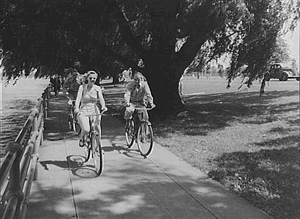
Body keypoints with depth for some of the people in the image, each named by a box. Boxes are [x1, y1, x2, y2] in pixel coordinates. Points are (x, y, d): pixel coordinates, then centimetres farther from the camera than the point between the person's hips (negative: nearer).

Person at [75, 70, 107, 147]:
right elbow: (78, 98, -12)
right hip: (83, 111, -2)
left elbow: (101, 98, -9)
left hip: (95, 111, 2)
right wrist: (76, 108, -30)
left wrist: (103, 106, -30)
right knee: (86, 130, -24)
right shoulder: (82, 87, -3)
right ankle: (82, 137, 11)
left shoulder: (97, 88, 2)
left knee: (97, 129, -3)